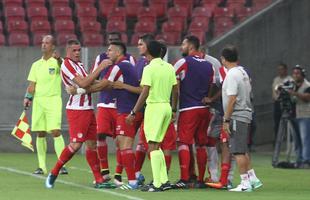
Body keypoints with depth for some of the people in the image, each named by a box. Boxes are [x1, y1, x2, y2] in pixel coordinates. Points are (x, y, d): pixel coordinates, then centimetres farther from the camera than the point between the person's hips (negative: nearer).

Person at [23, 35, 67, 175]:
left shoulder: (57, 62, 2)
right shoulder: (36, 65, 16)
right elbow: (32, 85, 16)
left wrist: (58, 59, -37)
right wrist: (28, 97, 0)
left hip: (53, 99, -5)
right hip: (38, 100, 5)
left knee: (55, 131, -15)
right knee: (40, 134, 3)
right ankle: (42, 166, 8)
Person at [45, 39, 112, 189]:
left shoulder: (79, 64, 17)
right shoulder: (67, 64, -11)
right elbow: (83, 83, -21)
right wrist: (100, 68, -20)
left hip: (88, 108, 8)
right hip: (76, 110, -8)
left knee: (92, 144, 6)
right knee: (76, 144, -12)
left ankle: (99, 180, 7)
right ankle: (53, 174, 2)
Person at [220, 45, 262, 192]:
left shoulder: (232, 75, -16)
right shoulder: (243, 72, 13)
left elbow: (232, 99, -20)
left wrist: (226, 120, -17)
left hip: (237, 117, -10)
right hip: (245, 115, 10)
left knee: (238, 151, -7)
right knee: (242, 150, 17)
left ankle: (245, 183, -7)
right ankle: (252, 179, 18)